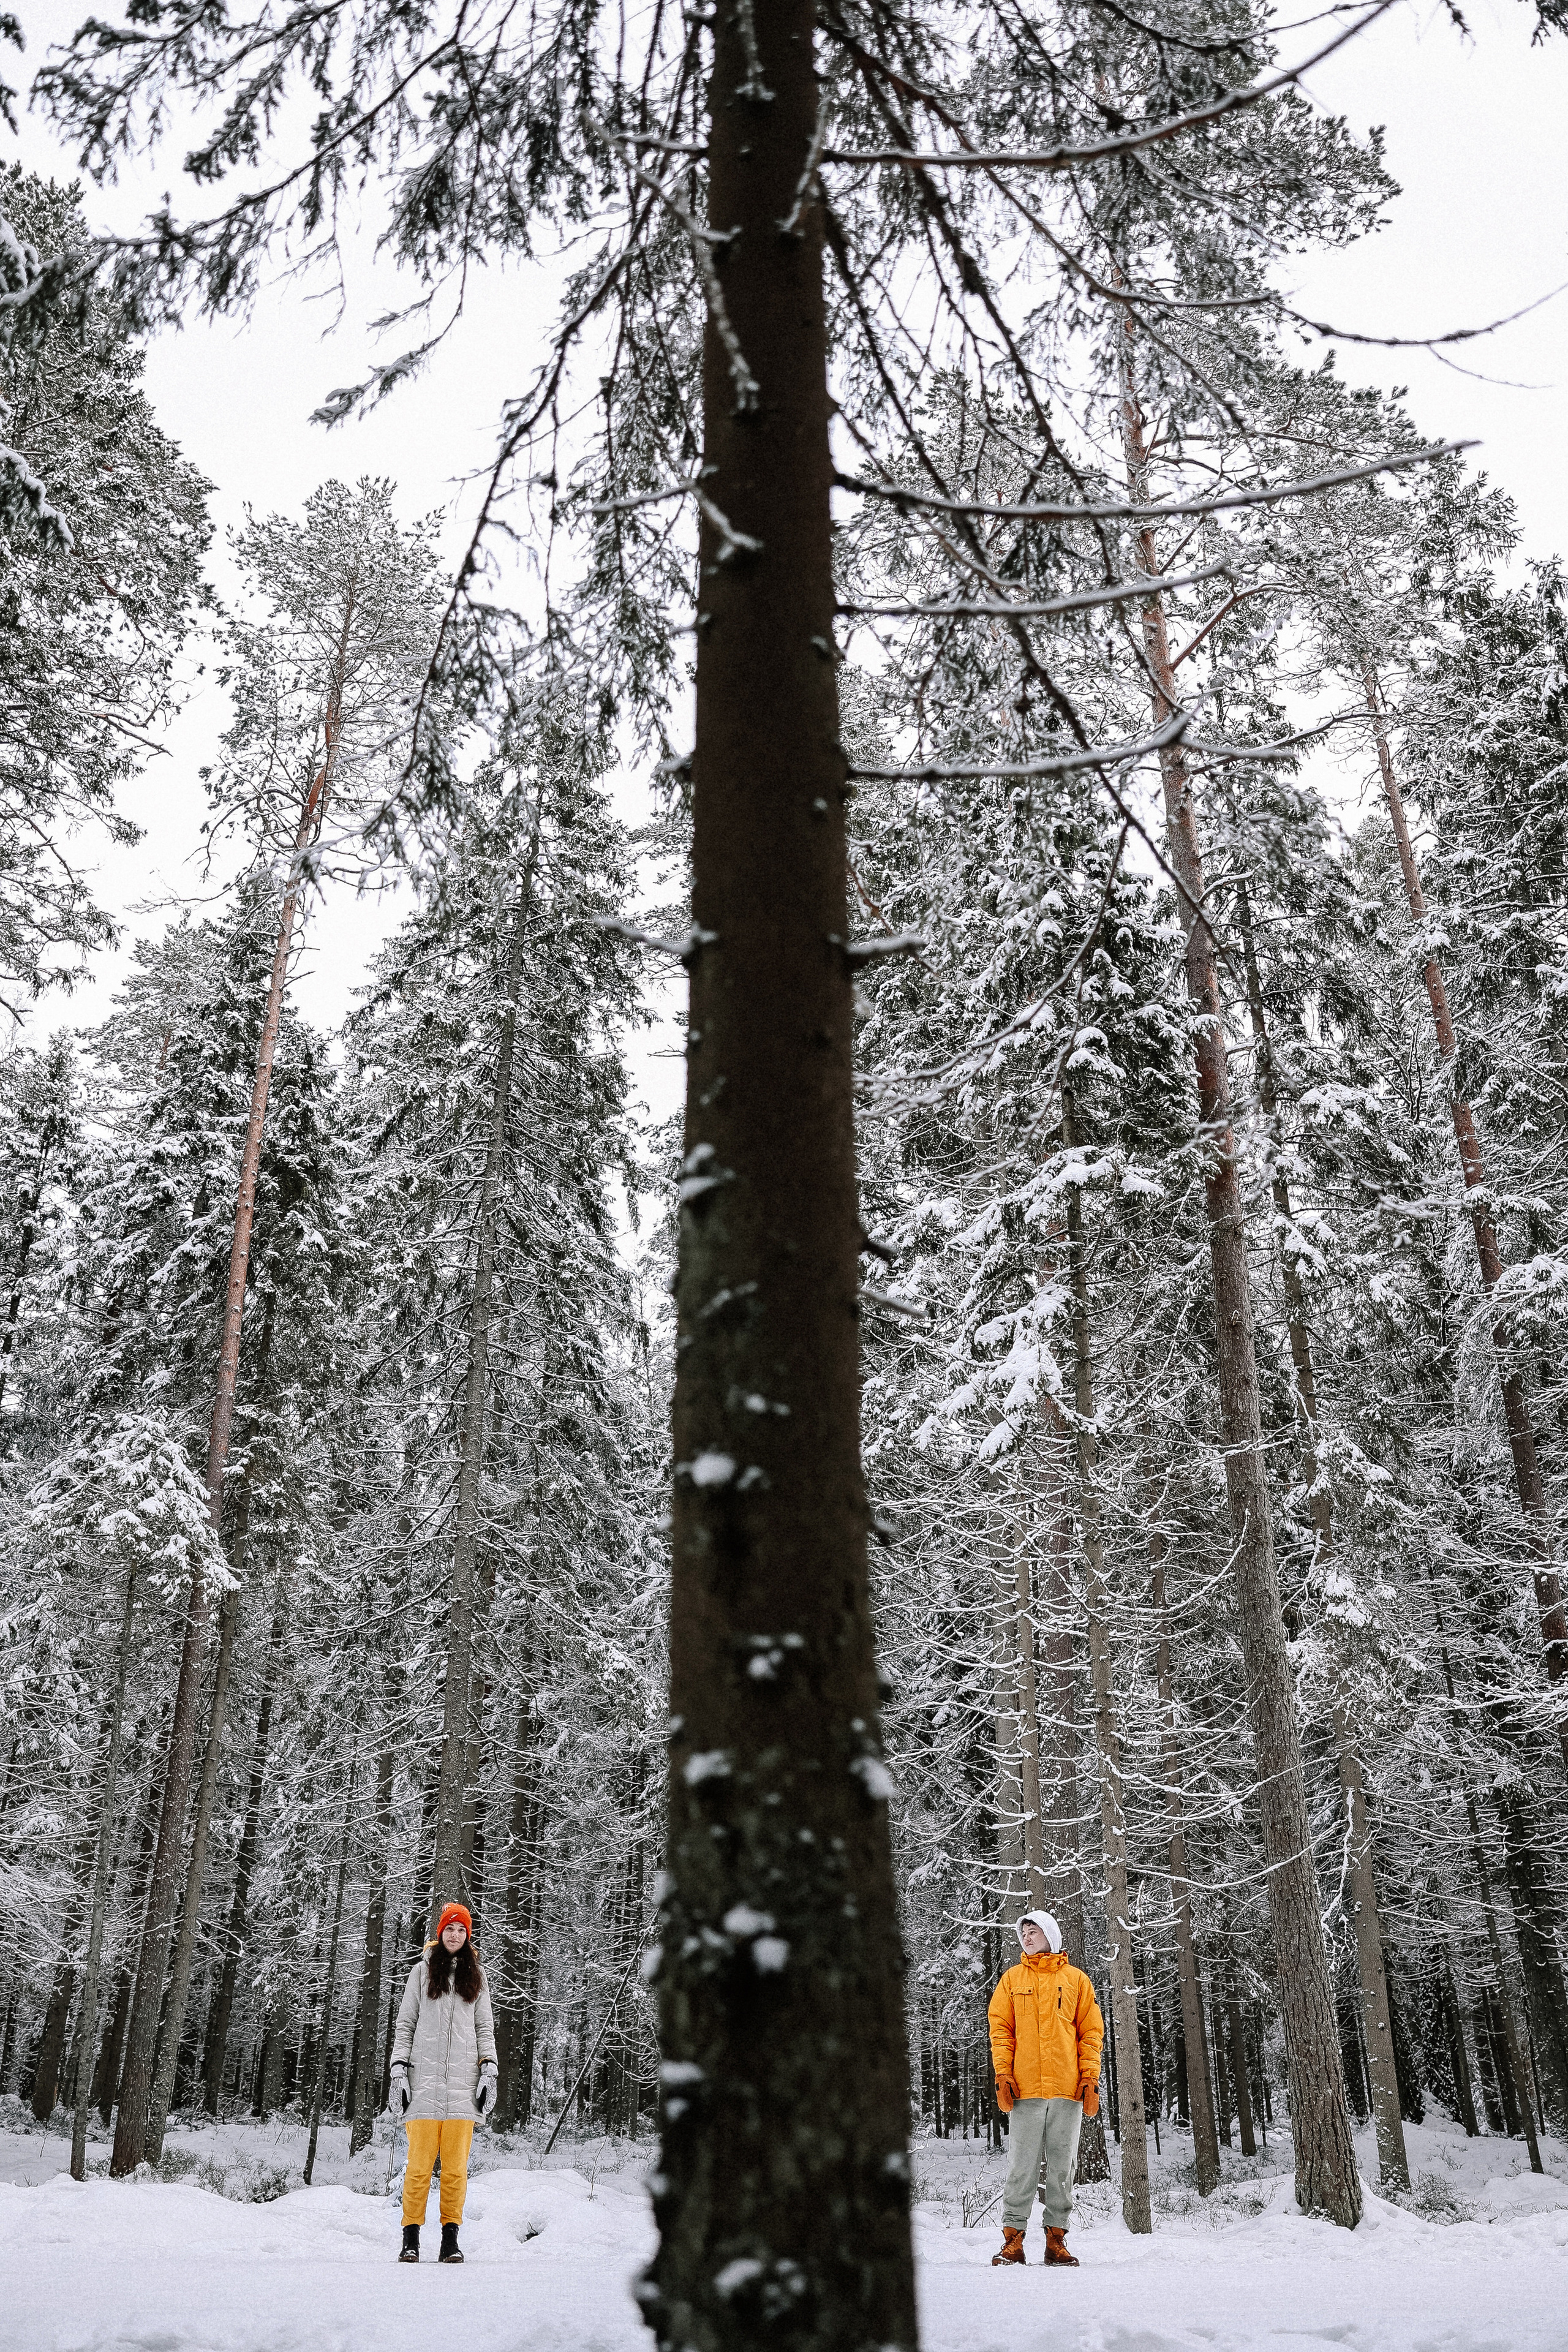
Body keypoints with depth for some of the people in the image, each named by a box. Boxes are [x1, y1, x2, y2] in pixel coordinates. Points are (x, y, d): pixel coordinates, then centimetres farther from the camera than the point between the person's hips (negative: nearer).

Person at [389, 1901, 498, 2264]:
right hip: (425, 2077, -1)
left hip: (462, 2081, 1)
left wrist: (489, 2071, 5)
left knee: (456, 2166, -2)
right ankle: (411, 2237, 3)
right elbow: (405, 2024, 9)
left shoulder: (475, 1975, 15)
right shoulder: (423, 1971, 10)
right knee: (419, 2164, -6)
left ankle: (451, 2236, 6)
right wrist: (398, 2072, 0)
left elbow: (485, 2027, 16)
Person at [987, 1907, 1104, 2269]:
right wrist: (1003, 2075, -4)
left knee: (1062, 2167, 4)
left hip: (1068, 2088, 1)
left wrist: (1090, 2077, -1)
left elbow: (1091, 2031, 9)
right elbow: (1000, 2030, 7)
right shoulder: (1013, 1979, 12)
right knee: (1022, 2167, -2)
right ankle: (1013, 2238, 3)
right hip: (1025, 2088, 0)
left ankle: (1056, 2238, 12)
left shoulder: (1076, 1979, 12)